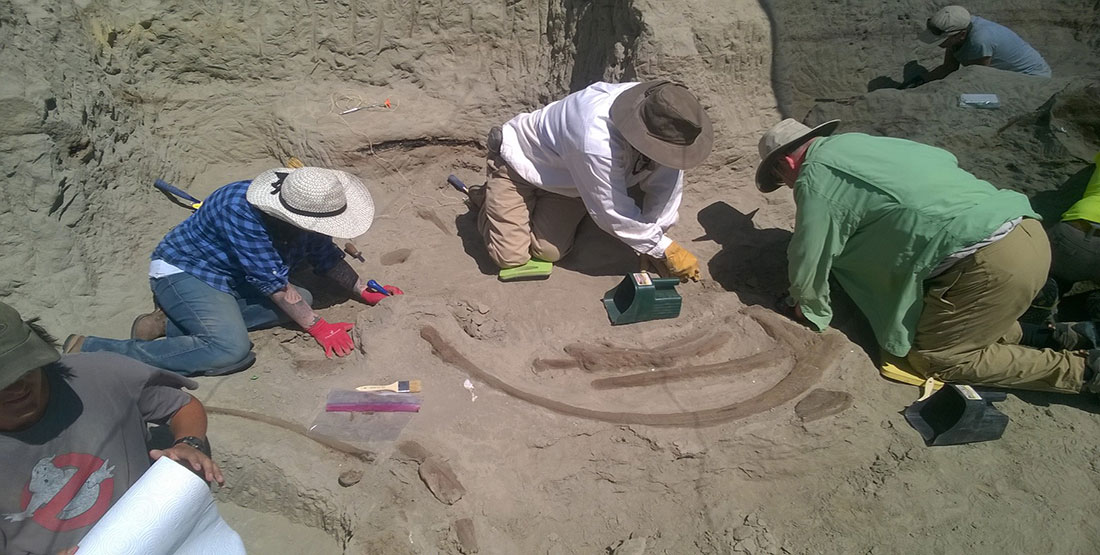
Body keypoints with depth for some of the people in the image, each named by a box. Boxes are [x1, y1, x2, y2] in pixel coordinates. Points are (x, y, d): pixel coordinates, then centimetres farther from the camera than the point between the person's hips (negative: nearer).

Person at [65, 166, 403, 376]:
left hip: (230, 279, 9)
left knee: (300, 300, -12)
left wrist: (364, 292, -1)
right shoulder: (243, 213, -32)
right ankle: (90, 350, -20)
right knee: (231, 350, -29)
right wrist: (318, 328, -25)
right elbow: (274, 284, -29)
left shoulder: (300, 213, -10)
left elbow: (327, 258, 6)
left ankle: (169, 323, -7)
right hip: (182, 270, -9)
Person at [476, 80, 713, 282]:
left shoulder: (662, 127, -24)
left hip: (567, 179, 6)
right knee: (511, 257, -9)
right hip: (519, 159, -6)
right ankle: (489, 197, 19)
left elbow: (666, 183, -10)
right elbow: (614, 214, -33)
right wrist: (664, 249, -23)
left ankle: (538, 203, 24)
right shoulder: (597, 144, -44)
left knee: (549, 252, -7)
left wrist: (655, 236, -12)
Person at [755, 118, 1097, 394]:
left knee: (930, 358, 5)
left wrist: (813, 314, 15)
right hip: (1029, 231, 10)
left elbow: (810, 259, -3)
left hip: (990, 261, -10)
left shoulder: (814, 179, -7)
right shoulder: (859, 142, 19)